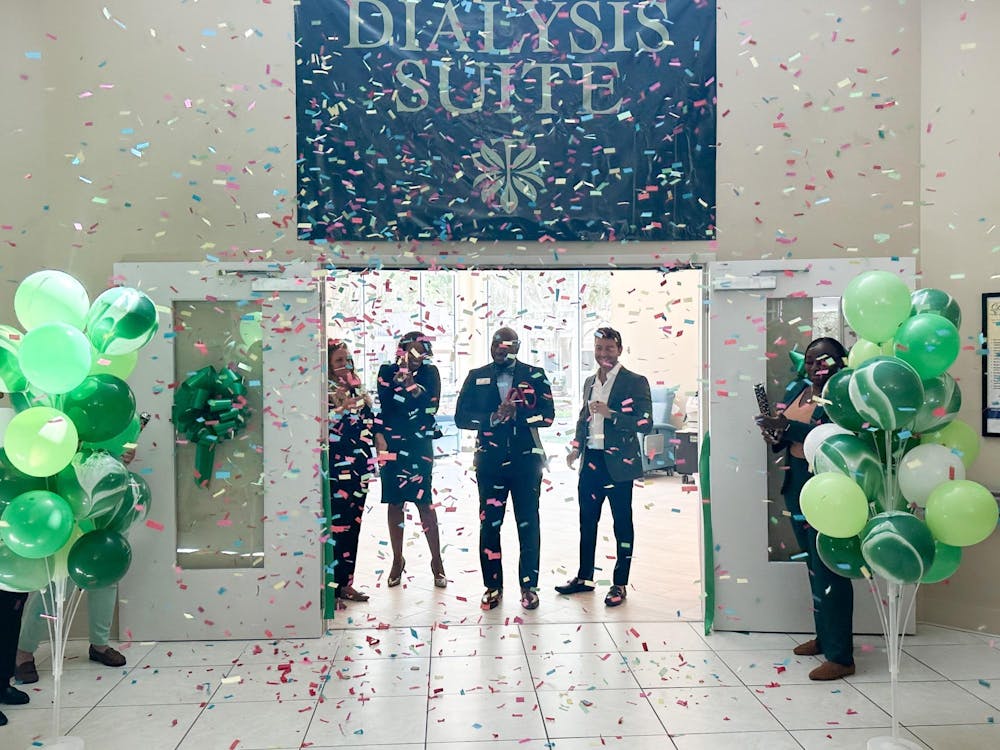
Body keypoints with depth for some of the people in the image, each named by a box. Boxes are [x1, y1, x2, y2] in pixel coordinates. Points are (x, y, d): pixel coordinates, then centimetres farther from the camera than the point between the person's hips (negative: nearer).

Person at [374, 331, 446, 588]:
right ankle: (397, 560, 20)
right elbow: (380, 406, 0)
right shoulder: (387, 371, 5)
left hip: (420, 445, -1)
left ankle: (436, 561, 7)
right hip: (391, 445, 2)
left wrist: (411, 383, -14)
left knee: (424, 502, -4)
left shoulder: (430, 373, 3)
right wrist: (380, 438, -8)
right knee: (394, 503, 7)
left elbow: (431, 405, -7)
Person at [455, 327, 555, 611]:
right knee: (489, 524, 5)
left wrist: (515, 414, -18)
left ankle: (528, 585, 16)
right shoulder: (476, 377, 8)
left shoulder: (535, 375, 5)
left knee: (528, 524, 5)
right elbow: (461, 417, 0)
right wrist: (494, 418, -15)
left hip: (526, 459, -1)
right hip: (490, 460, 1)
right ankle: (493, 586, 17)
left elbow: (547, 415, -5)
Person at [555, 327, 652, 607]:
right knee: (587, 520, 14)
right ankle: (584, 577, 28)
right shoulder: (590, 382, 13)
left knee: (622, 523, 4)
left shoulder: (635, 382, -7)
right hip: (591, 461, 6)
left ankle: (620, 584, 15)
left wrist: (611, 414, -21)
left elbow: (645, 424, -13)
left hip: (618, 462, -6)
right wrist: (576, 447, 8)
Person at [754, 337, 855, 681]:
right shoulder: (796, 390, 10)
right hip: (797, 490, 8)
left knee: (829, 570, -3)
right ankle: (824, 636, 34)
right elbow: (784, 438, 16)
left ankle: (840, 657, 7)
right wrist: (774, 436, -6)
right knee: (814, 566, 18)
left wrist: (787, 426, -32)